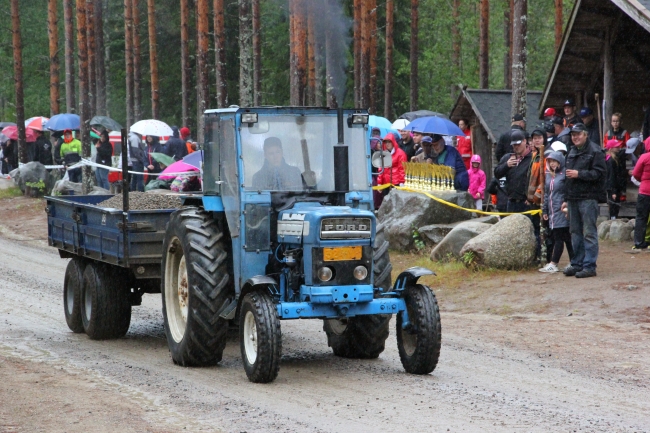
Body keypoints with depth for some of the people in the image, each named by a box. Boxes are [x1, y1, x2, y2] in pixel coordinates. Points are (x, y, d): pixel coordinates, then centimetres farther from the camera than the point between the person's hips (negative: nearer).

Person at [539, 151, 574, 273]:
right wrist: (544, 210, 20)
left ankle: (553, 264, -7)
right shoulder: (548, 175, 16)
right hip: (552, 212, 8)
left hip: (562, 211, -8)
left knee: (559, 237, -6)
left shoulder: (565, 175, -9)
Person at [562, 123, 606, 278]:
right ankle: (576, 264, 18)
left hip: (588, 198, -8)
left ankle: (589, 266, -6)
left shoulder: (595, 151, -6)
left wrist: (579, 174, -18)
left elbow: (599, 173, -15)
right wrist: (566, 199, 23)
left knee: (589, 233, -7)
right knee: (575, 233, 12)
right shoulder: (572, 152, 20)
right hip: (573, 198, 8)